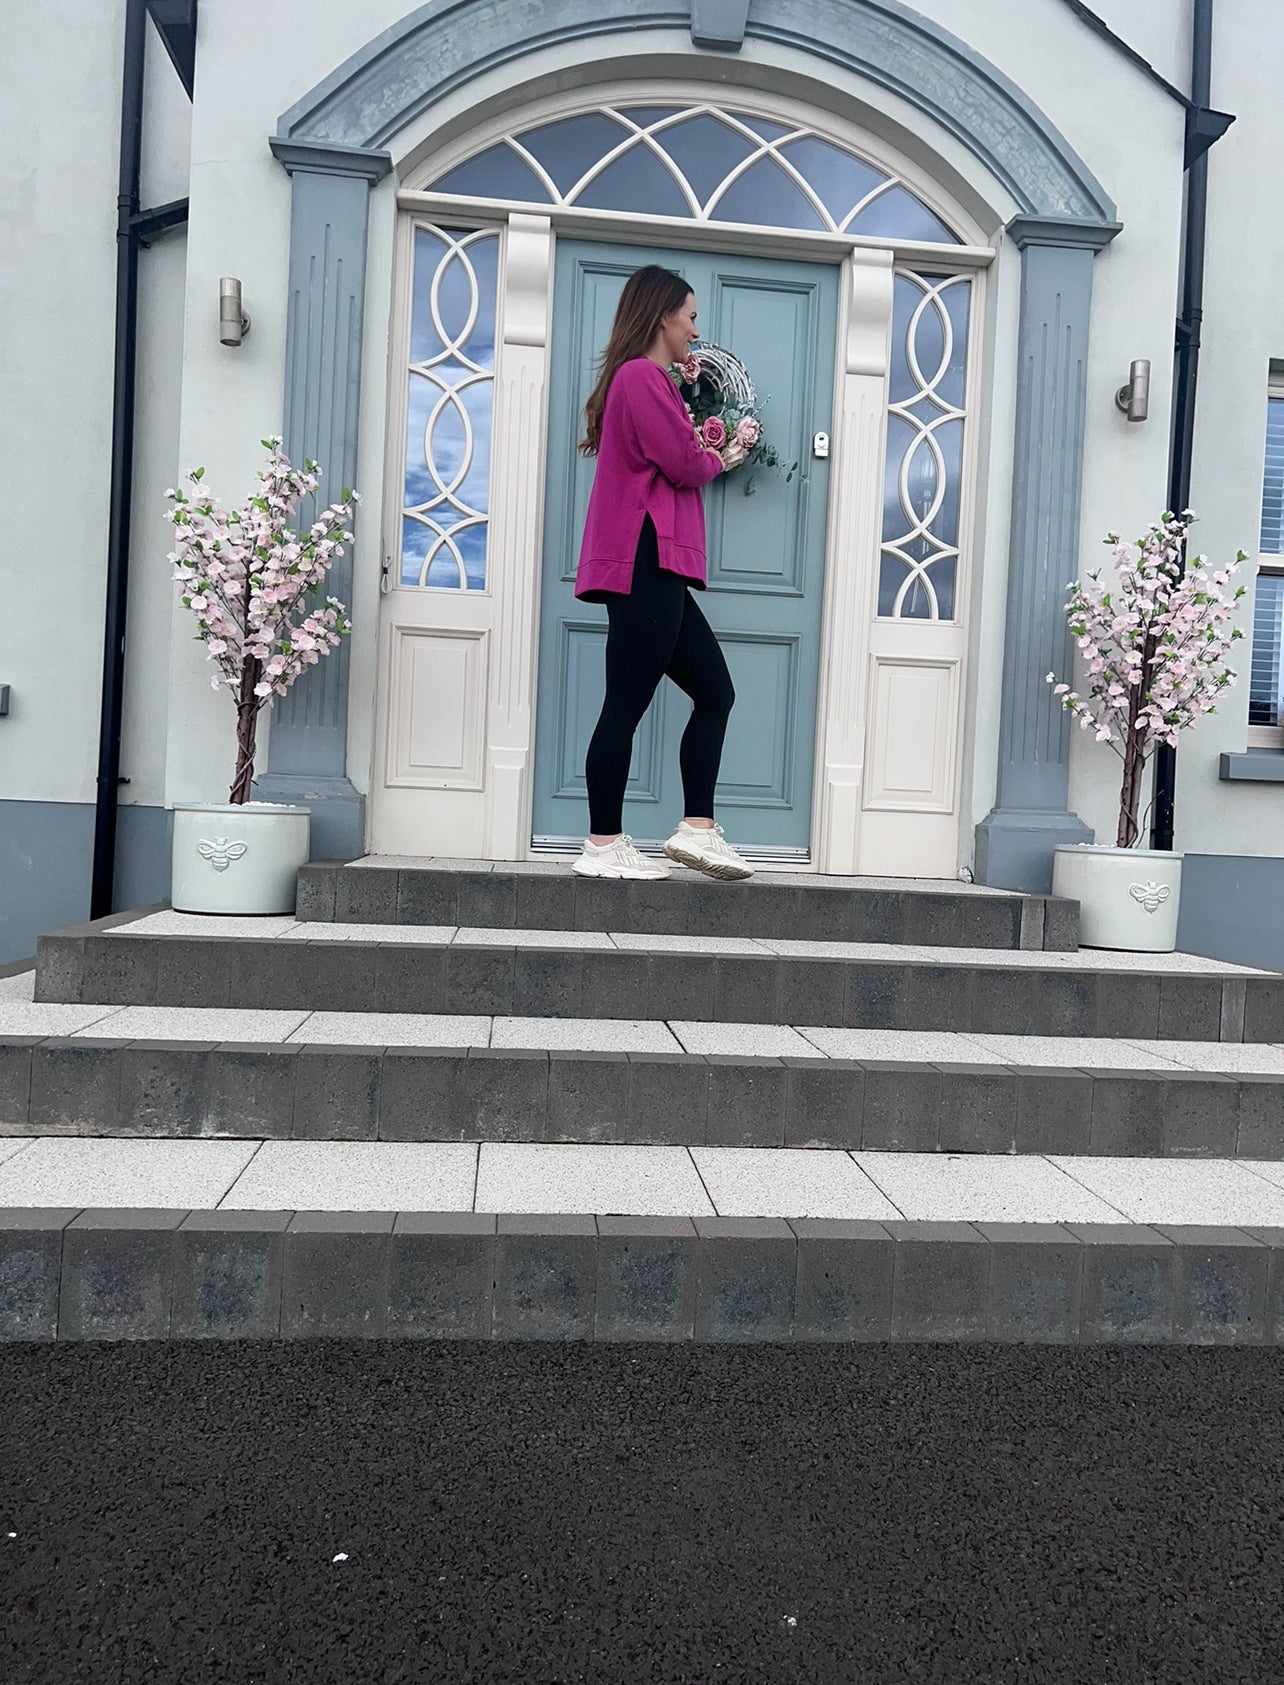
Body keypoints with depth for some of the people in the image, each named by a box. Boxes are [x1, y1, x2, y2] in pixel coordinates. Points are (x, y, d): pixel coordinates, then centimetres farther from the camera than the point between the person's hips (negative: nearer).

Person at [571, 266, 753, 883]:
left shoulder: (642, 380, 25)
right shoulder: (643, 377, -8)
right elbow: (685, 464, -12)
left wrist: (711, 454, 11)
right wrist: (720, 459, 7)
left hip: (652, 570, 11)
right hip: (645, 562, -11)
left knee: (715, 692, 9)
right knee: (626, 706, -7)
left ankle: (697, 830, 9)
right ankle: (603, 848, -1)